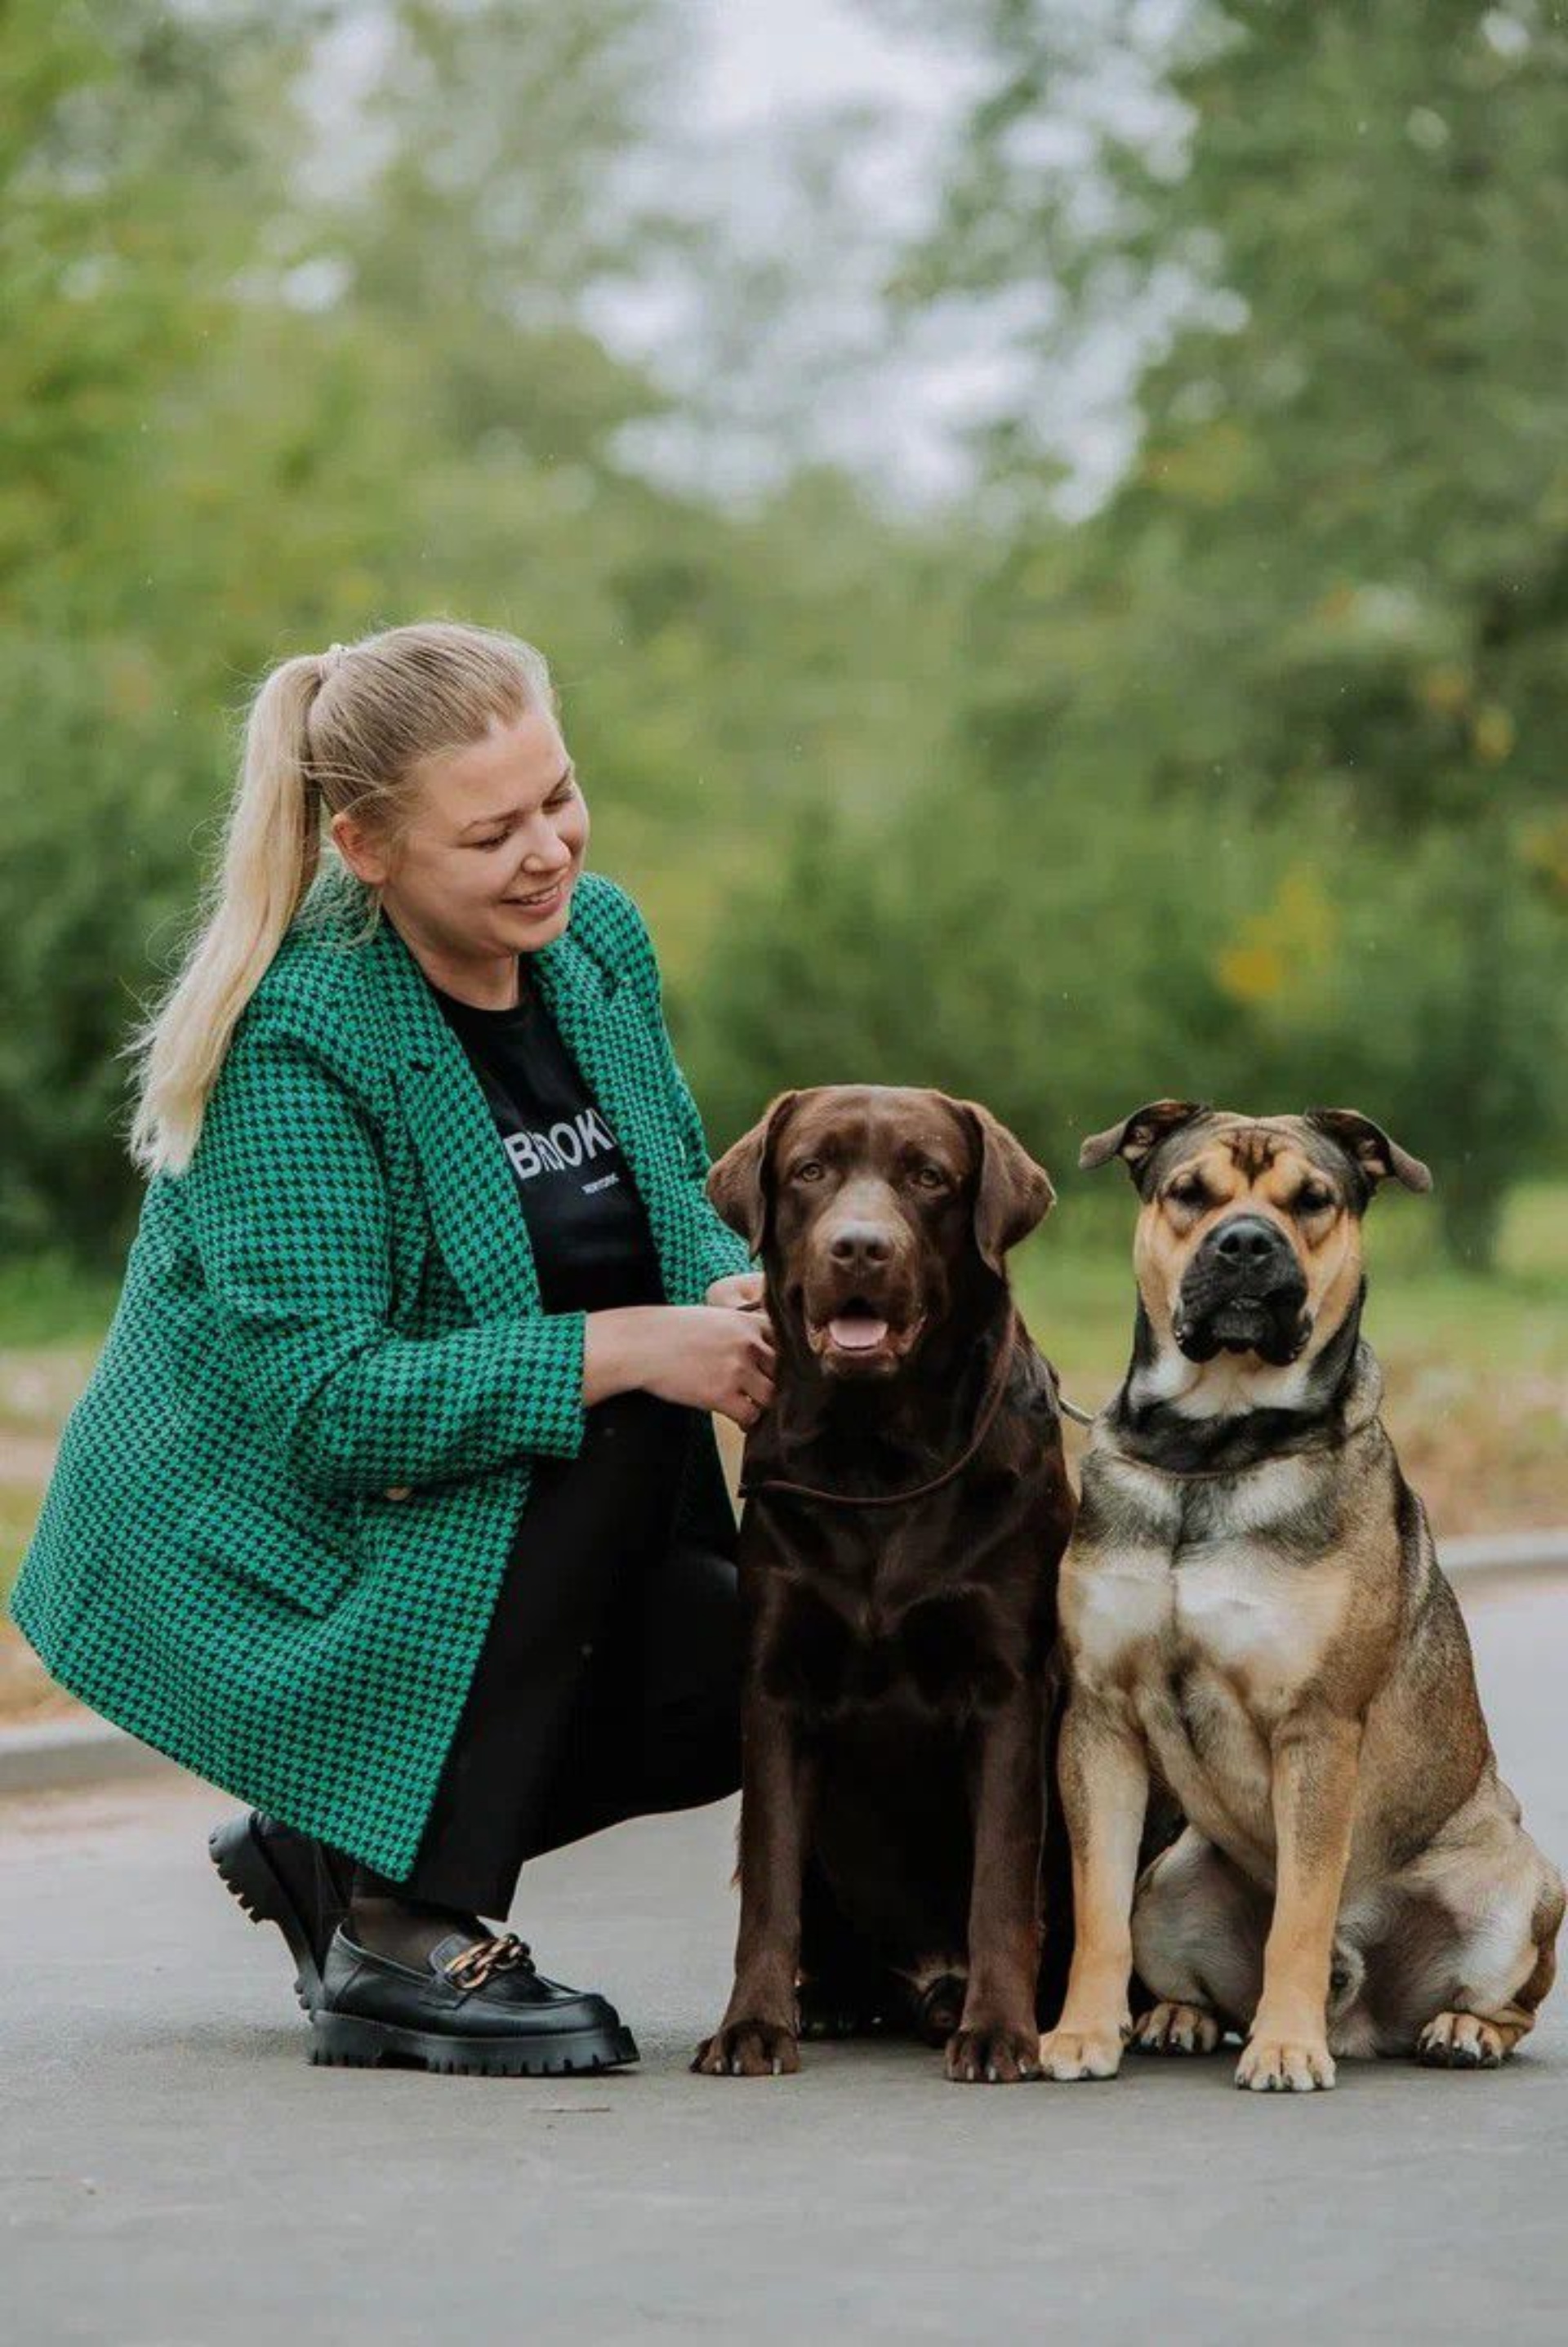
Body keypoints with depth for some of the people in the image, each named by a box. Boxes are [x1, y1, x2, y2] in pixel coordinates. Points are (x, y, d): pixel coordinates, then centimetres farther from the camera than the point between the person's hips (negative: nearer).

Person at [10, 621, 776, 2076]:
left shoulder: (597, 939, -2)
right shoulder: (296, 1041, -24)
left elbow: (679, 1219, 9)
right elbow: (322, 1405, -29)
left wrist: (737, 1303, -15)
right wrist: (632, 1347, -31)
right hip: (262, 1558, -7)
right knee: (605, 1414, -28)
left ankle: (323, 1850, 10)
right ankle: (403, 1934, -19)